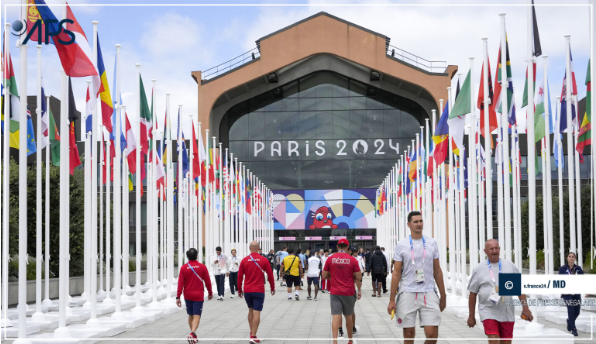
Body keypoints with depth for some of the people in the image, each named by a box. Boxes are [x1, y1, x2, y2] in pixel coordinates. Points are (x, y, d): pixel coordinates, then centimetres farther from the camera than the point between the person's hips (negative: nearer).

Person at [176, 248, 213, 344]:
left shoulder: (183, 268, -3)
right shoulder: (202, 267, -4)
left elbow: (180, 283, -6)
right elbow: (207, 281, 1)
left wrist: (178, 297, -5)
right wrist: (210, 293, 16)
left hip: (187, 296, 2)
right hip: (199, 295, -2)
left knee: (190, 315, 16)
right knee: (196, 316, -5)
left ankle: (194, 335, 23)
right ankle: (192, 333, -27)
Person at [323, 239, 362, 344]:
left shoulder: (330, 259, -2)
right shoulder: (352, 260, -5)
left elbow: (324, 276, 4)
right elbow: (358, 278, -4)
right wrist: (359, 290, 10)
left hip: (335, 292, 0)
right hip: (349, 293, 0)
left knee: (336, 316, -4)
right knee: (348, 317, 14)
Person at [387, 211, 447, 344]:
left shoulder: (431, 243, 7)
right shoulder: (401, 245, 2)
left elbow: (437, 271, 11)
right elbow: (396, 273, 2)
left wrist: (443, 296, 10)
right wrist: (392, 300, -1)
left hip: (428, 293, 1)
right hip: (407, 294, -1)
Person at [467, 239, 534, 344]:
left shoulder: (510, 266, 8)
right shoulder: (479, 269, 3)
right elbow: (472, 294, 7)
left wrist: (525, 308, 5)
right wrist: (471, 315, 7)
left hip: (507, 313, 3)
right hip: (488, 312, -3)